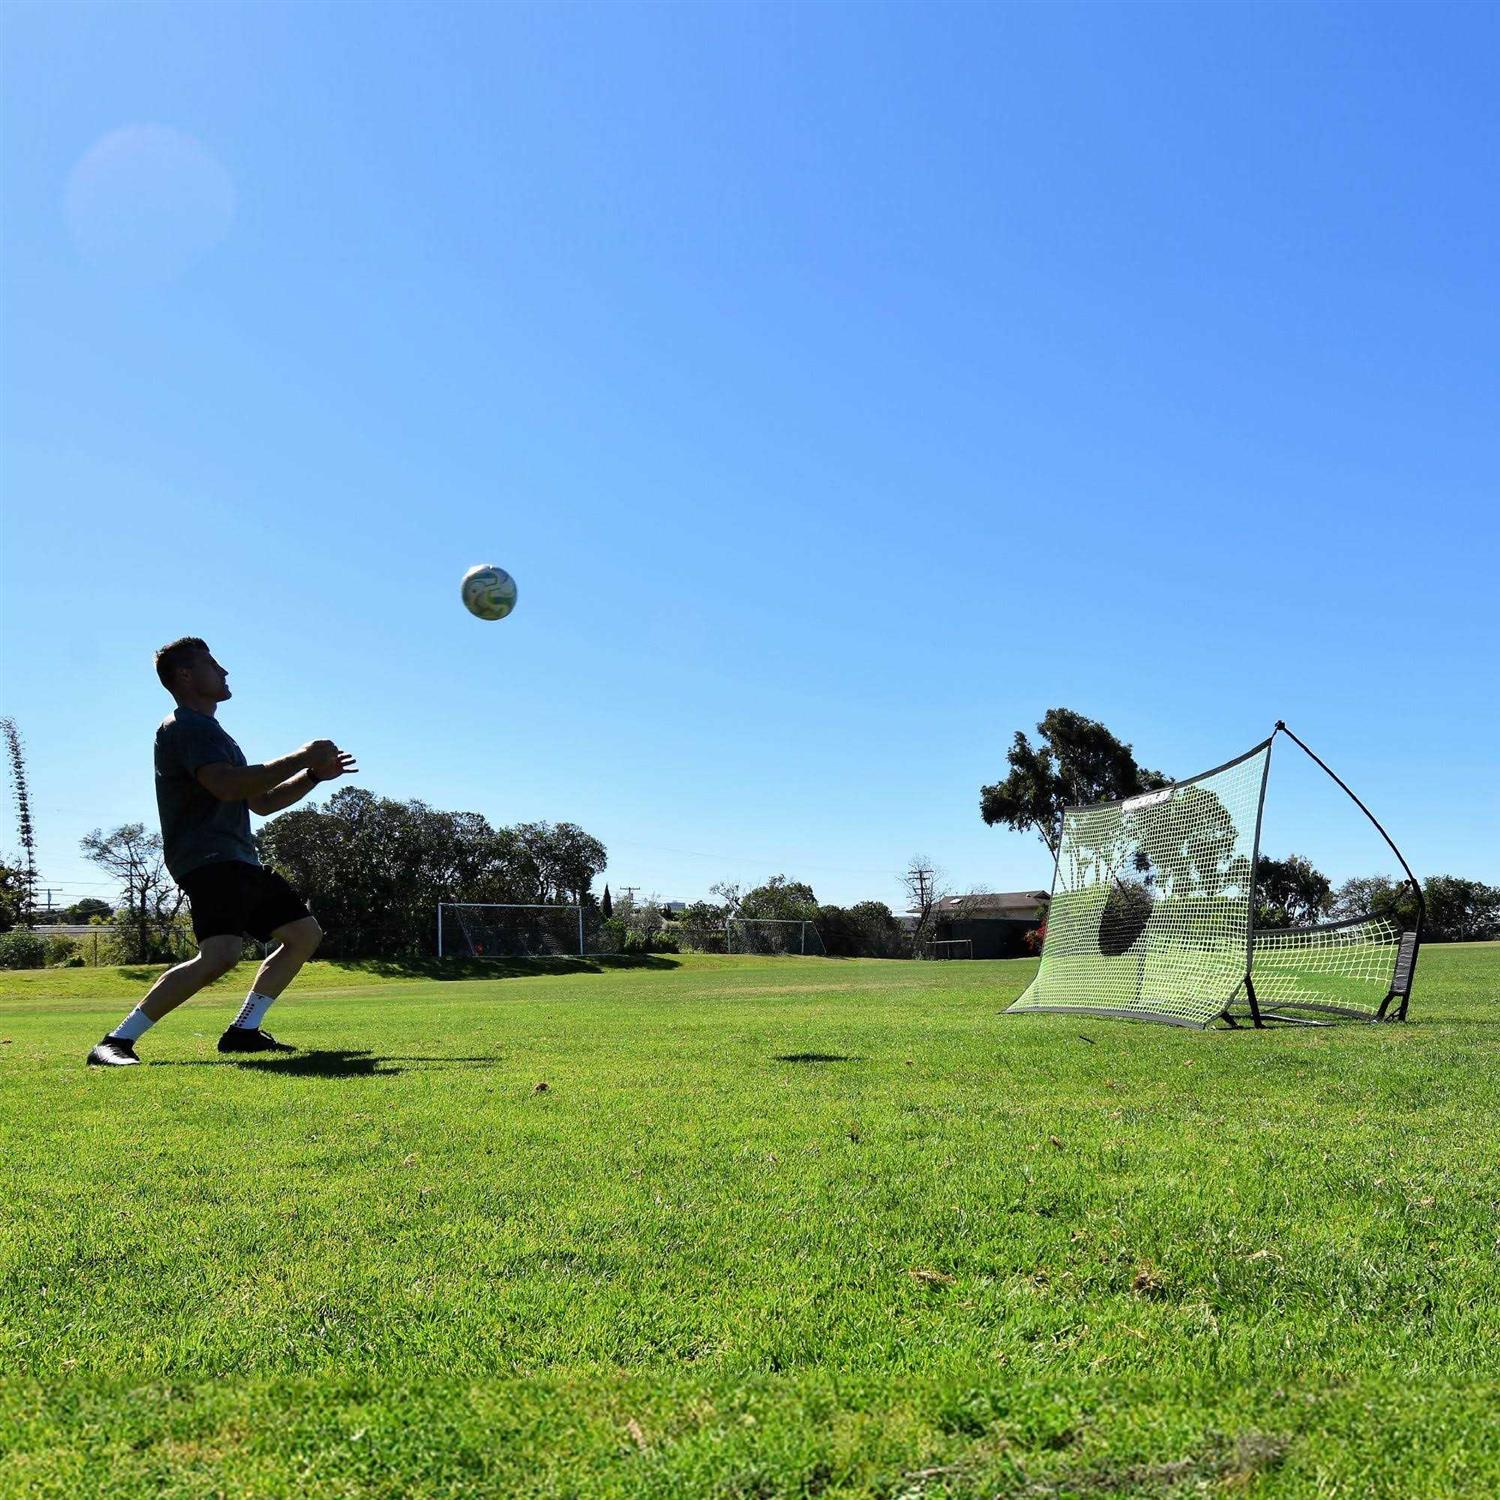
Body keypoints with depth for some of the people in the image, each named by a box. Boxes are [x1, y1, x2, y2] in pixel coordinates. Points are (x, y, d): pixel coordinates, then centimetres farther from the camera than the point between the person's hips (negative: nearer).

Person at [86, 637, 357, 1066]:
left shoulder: (208, 730, 27)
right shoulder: (186, 726, -7)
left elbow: (260, 802, 30)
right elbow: (226, 785, -25)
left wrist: (314, 775, 19)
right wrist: (300, 758, -18)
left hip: (237, 861, 11)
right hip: (207, 858, -11)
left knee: (305, 932, 12)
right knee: (220, 955, -28)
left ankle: (243, 1030, 12)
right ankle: (117, 1043, -21)